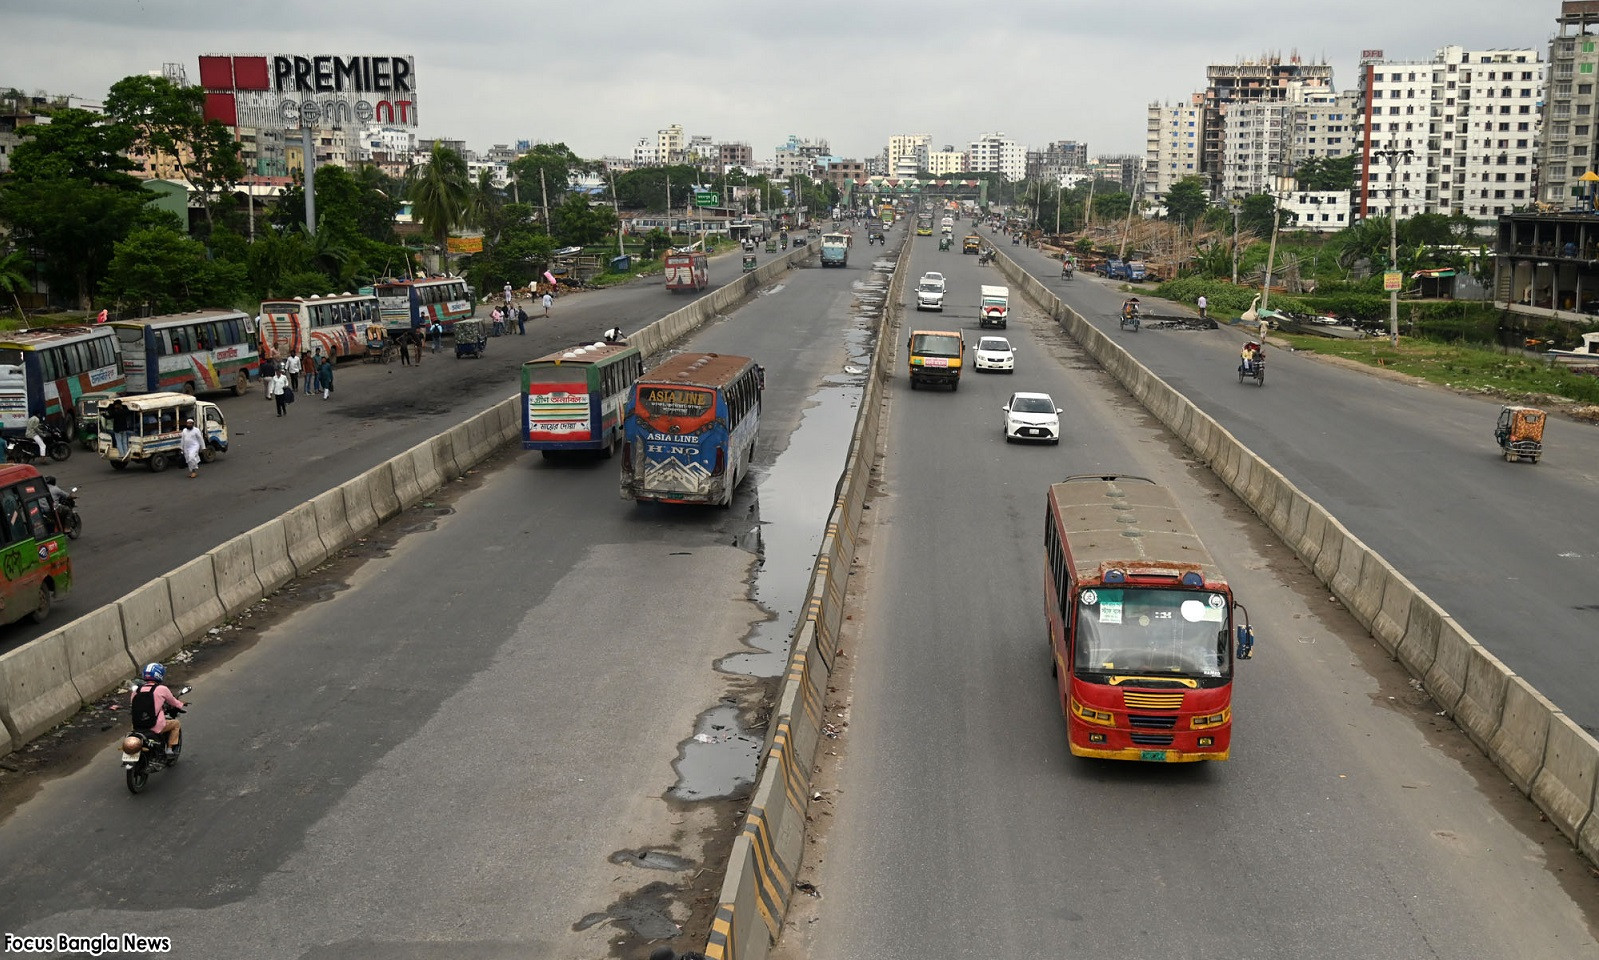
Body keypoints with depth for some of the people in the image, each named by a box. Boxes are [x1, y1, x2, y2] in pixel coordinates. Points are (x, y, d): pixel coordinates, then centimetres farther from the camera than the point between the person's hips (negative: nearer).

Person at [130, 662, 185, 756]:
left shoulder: (136, 690, 6)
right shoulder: (162, 689, -6)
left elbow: (131, 707, 15)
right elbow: (173, 702, 10)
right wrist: (181, 706, 32)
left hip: (137, 727, 5)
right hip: (156, 727, -5)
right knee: (176, 724, 19)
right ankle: (170, 748, 10)